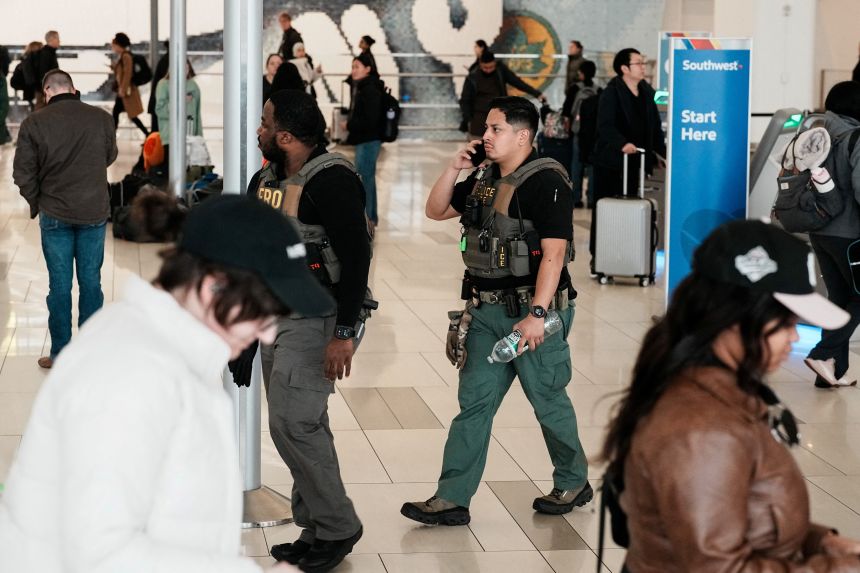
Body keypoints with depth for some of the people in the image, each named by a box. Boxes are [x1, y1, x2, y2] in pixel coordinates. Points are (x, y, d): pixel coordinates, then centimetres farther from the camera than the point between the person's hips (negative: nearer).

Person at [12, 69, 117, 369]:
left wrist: (36, 203, 10)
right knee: (91, 281, 10)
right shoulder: (101, 118, -4)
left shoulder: (34, 123, -10)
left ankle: (60, 354, 12)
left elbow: (23, 173, -5)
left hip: (55, 214, -1)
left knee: (60, 285, 6)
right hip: (94, 212, 2)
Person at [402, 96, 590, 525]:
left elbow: (553, 252, -21)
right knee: (473, 402, 5)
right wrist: (454, 168, 2)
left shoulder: (546, 182, -15)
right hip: (487, 311, 8)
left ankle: (574, 483, 27)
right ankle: (452, 499, 6)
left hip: (533, 311, -8)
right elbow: (436, 211, 18)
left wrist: (537, 314, -26)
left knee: (549, 401, 7)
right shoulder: (483, 179, 10)